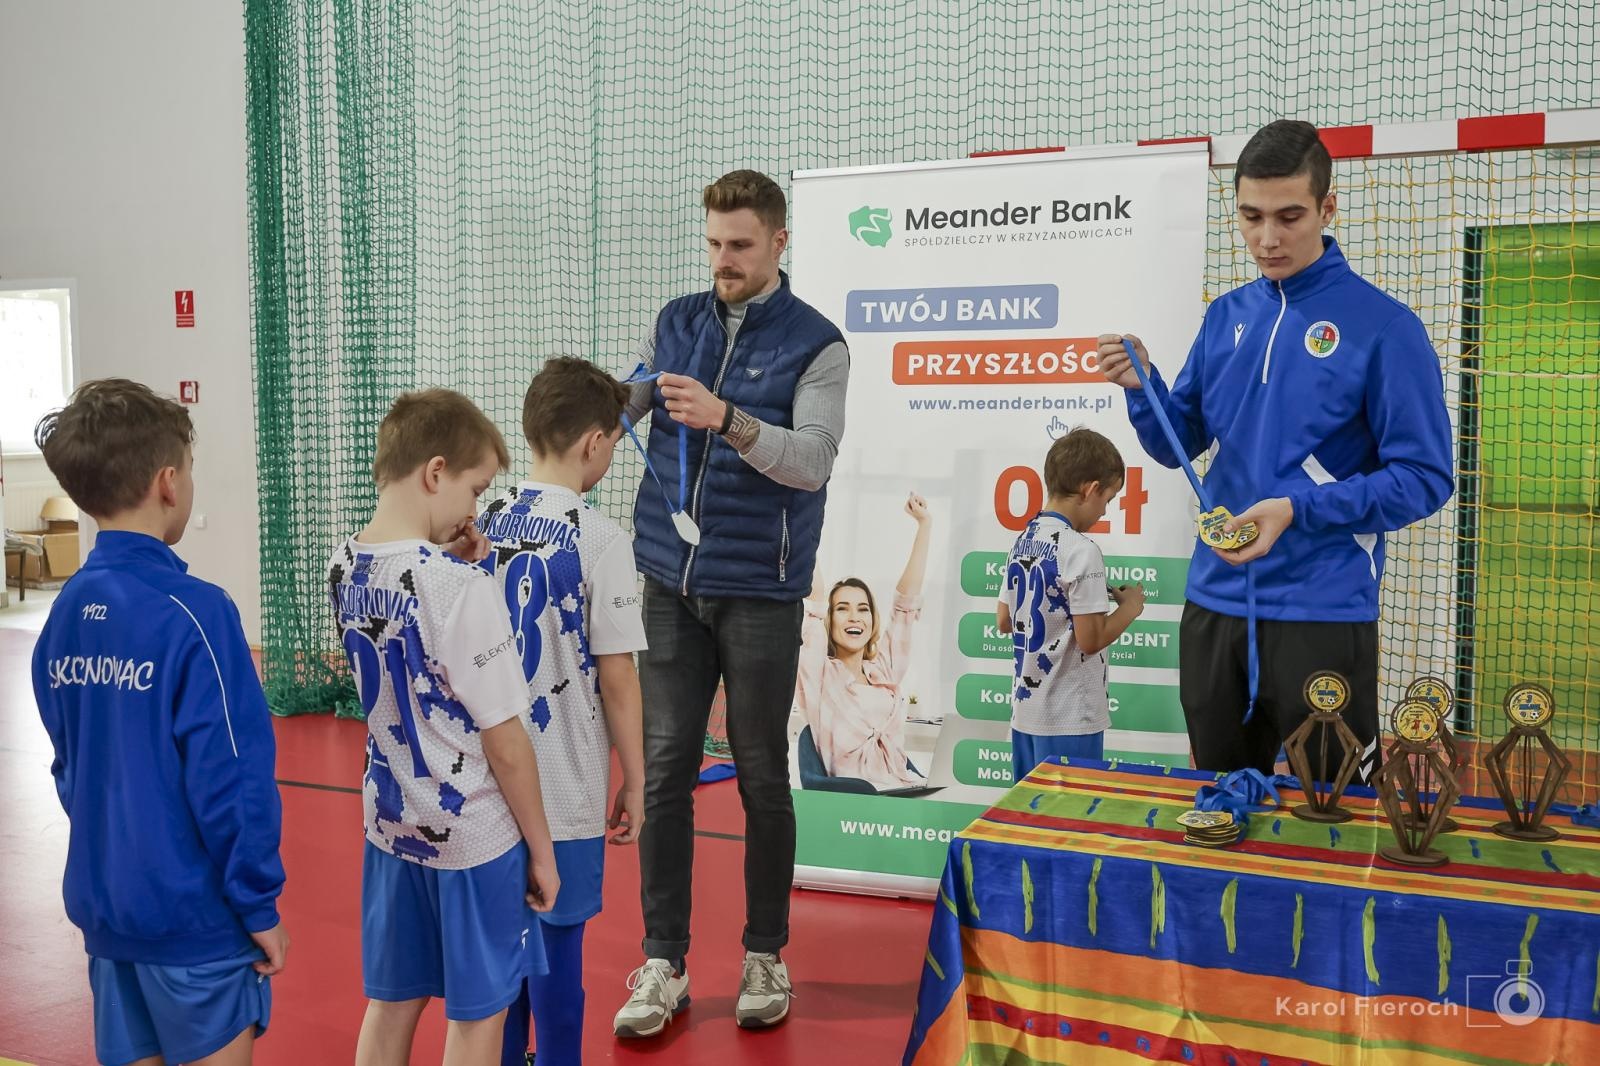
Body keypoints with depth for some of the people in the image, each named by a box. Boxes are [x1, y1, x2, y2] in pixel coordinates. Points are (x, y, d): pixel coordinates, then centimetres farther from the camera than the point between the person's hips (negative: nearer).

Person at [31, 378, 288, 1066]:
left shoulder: (64, 613, 2)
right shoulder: (192, 611, -20)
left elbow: (69, 763, 11)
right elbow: (231, 781, -20)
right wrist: (260, 907, -11)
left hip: (100, 904, 7)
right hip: (192, 914, -7)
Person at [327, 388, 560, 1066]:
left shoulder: (343, 568, -3)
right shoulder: (461, 589, -24)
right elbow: (504, 741, -19)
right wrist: (541, 849, -8)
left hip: (390, 824, 7)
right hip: (474, 837, -6)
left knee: (390, 1006, 19)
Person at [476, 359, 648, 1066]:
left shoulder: (484, 525, 1)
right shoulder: (599, 539, -15)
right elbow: (617, 680, -13)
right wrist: (635, 783, -2)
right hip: (565, 787, -6)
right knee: (557, 942, 7)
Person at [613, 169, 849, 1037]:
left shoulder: (815, 344, -4)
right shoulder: (674, 324, 9)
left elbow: (812, 460, -17)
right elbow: (617, 410, 6)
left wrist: (726, 419, -32)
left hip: (760, 592, -3)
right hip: (670, 584, 3)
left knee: (762, 776, 7)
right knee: (664, 772, 4)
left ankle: (765, 956, 23)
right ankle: (662, 963, 15)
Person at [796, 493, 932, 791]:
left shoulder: (884, 671, 15)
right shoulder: (819, 676, 3)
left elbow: (907, 598, 14)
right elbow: (814, 603, -7)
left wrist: (924, 524, 12)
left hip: (905, 792, 5)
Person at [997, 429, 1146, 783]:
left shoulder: (1024, 540, 6)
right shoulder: (1080, 550, -18)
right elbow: (1090, 640, -19)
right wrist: (1130, 607, -2)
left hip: (1025, 709, 8)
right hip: (1069, 720, -8)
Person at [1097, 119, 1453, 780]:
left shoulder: (1383, 326, -9)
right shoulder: (1226, 317, 7)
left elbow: (1424, 477, -11)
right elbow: (1181, 446, 10)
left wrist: (1298, 511, -22)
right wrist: (1142, 387, -9)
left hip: (1323, 611, -5)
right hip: (1213, 603, 5)